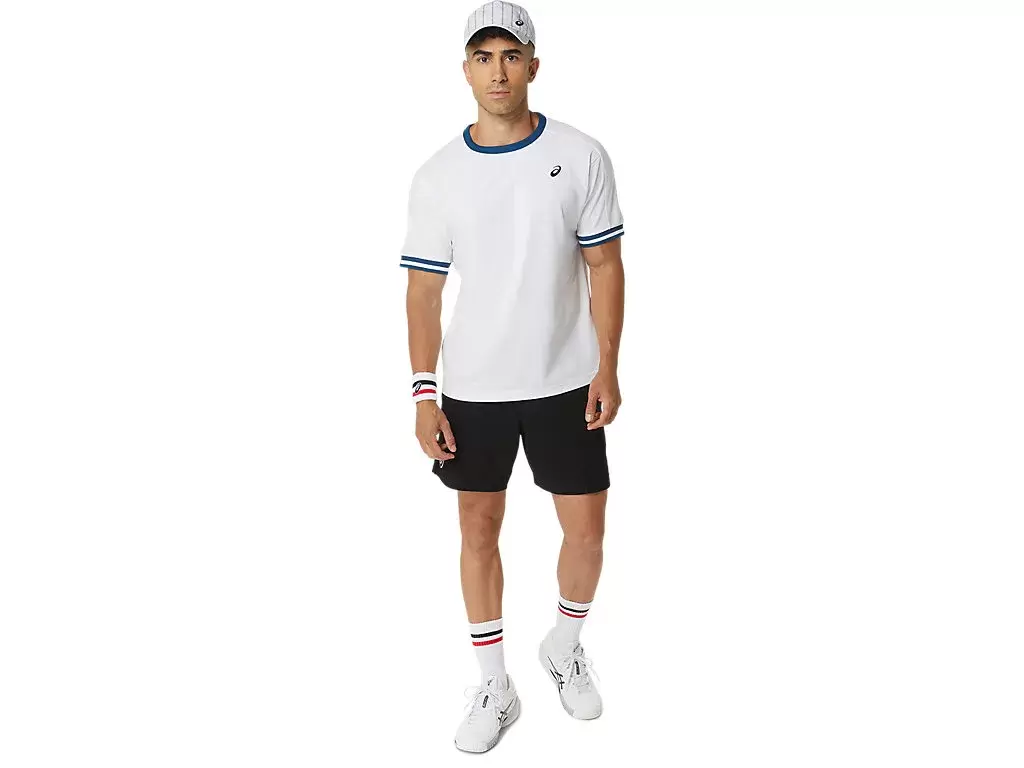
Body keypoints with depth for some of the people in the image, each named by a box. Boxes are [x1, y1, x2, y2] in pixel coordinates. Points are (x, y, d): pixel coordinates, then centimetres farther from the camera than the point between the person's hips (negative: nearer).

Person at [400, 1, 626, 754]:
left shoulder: (582, 156, -5)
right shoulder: (438, 175, -3)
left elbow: (605, 267, -1)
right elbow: (424, 289, 0)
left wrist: (608, 368, -7)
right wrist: (424, 393, -5)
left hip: (565, 382, 0)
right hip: (472, 388, 1)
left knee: (586, 528, 7)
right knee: (479, 529, 8)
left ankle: (566, 647, 36)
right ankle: (495, 685, 26)